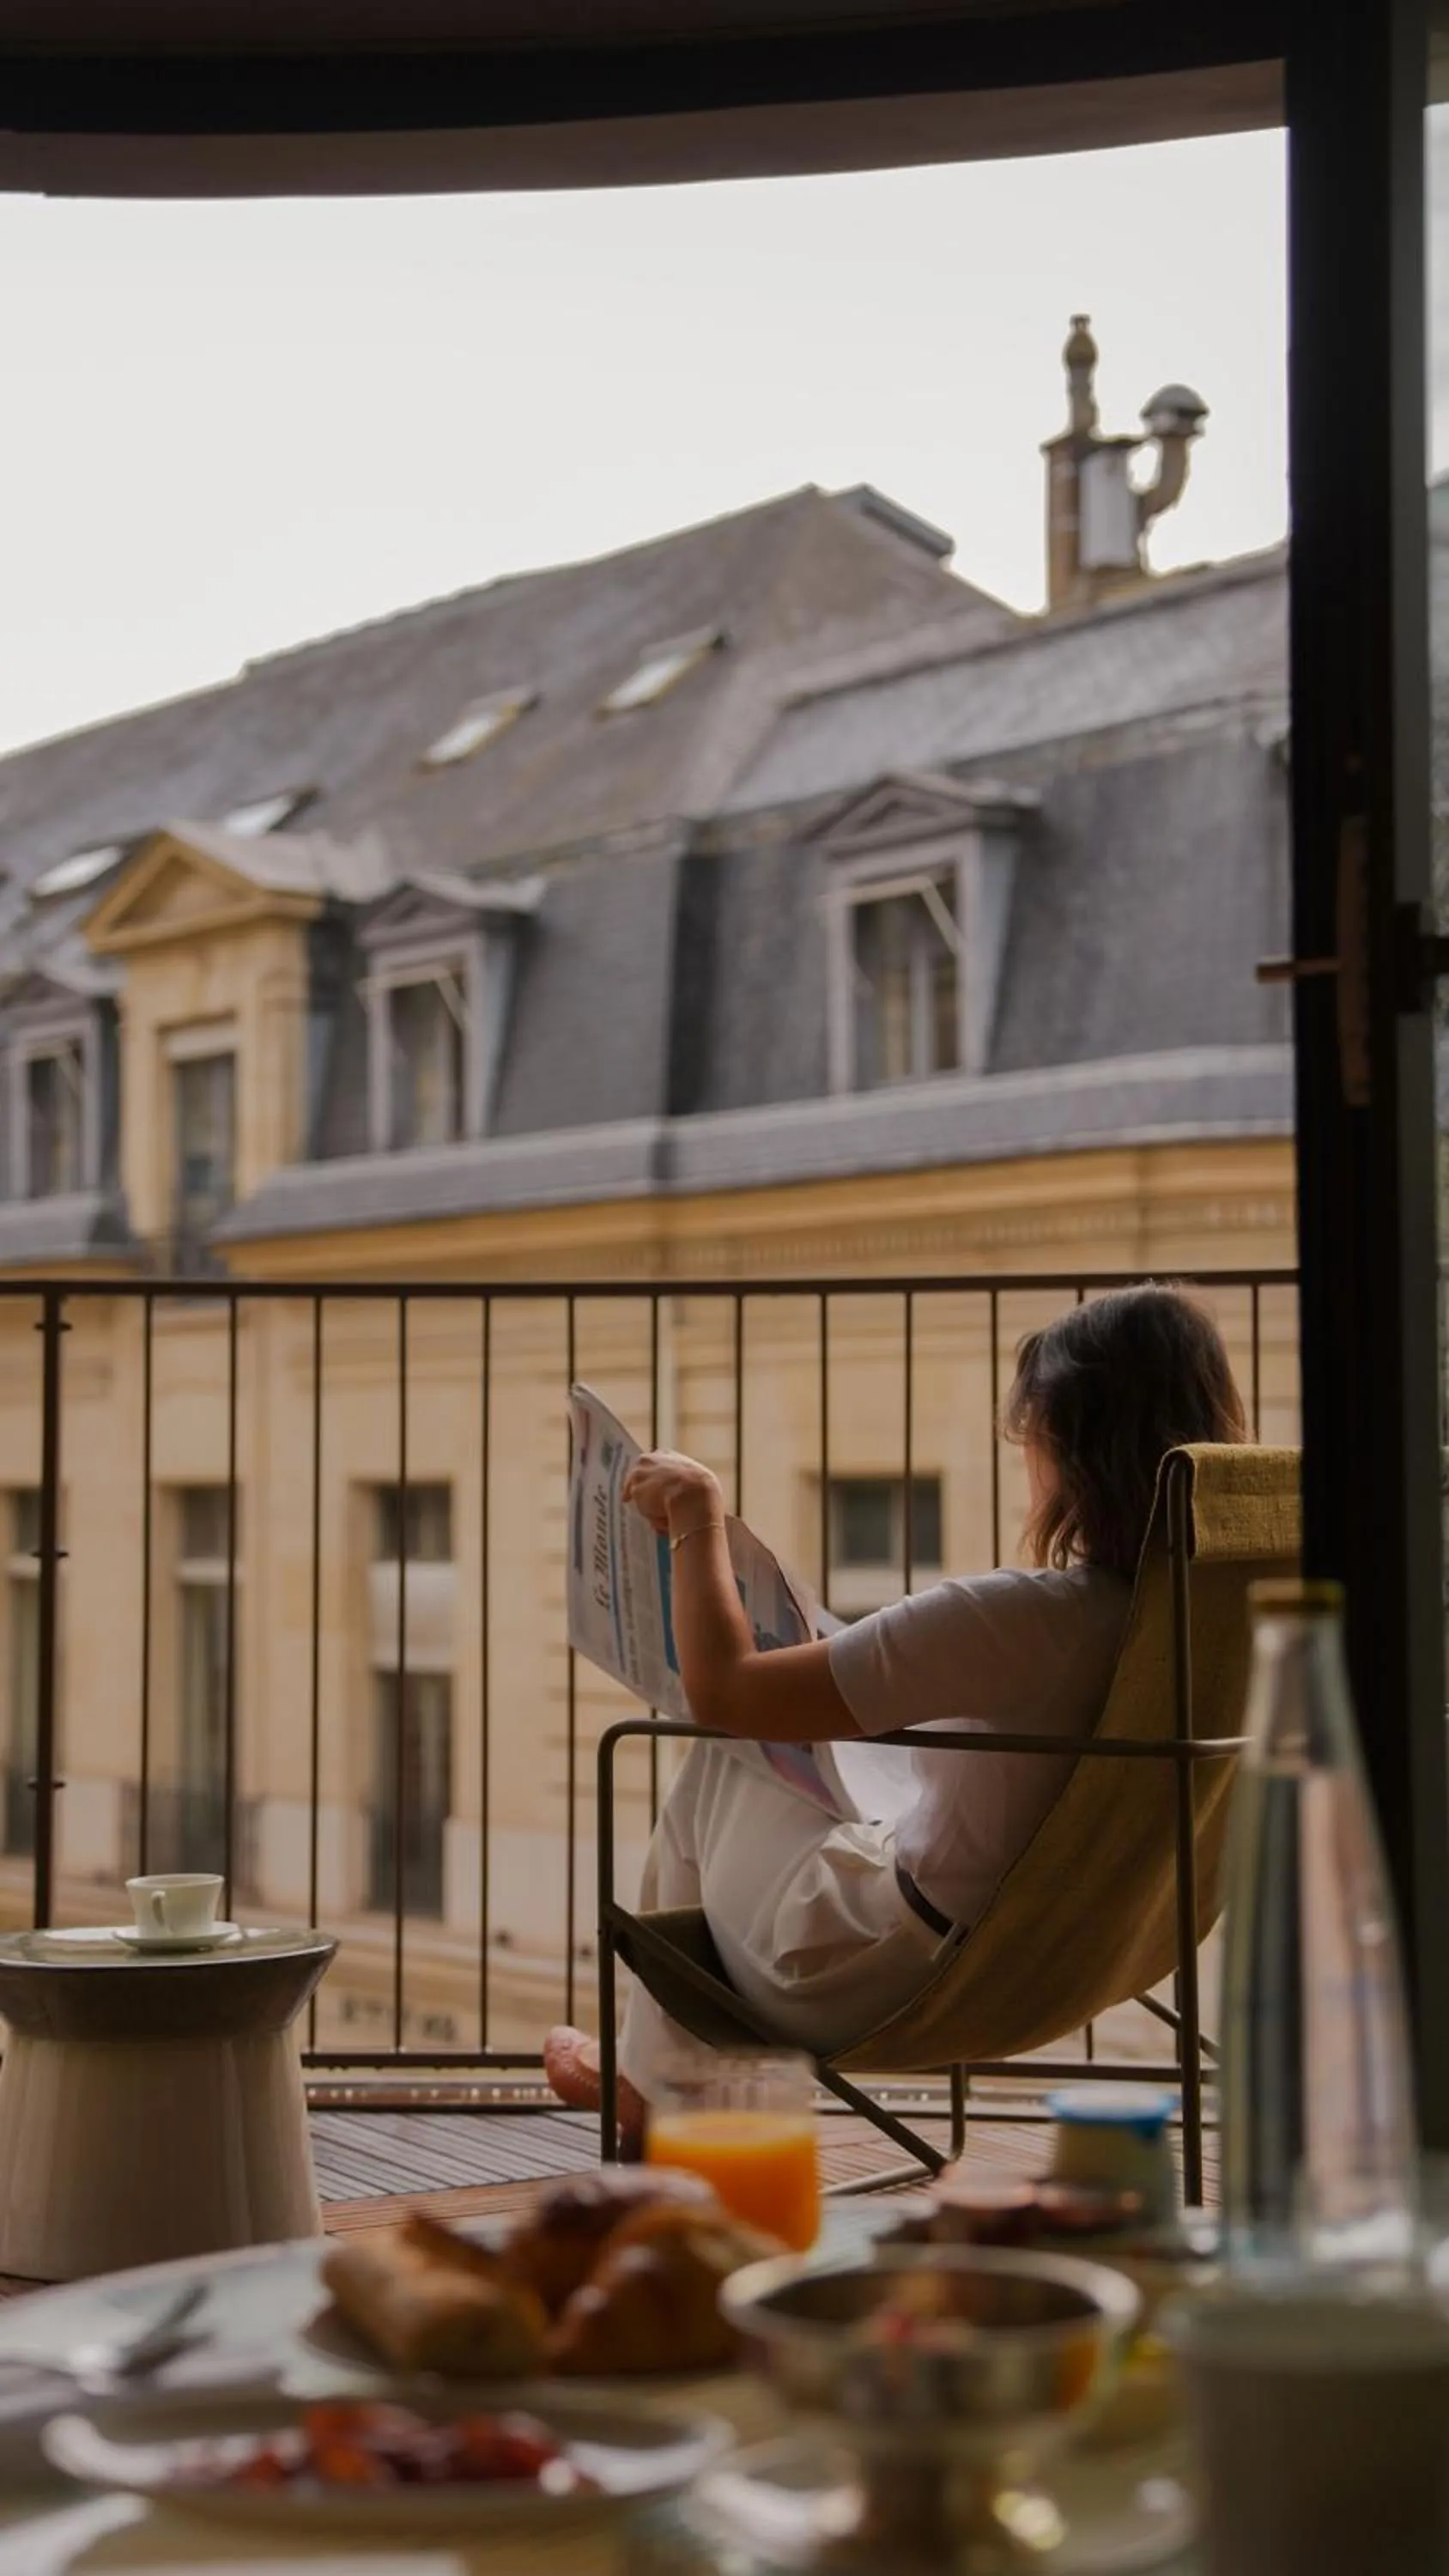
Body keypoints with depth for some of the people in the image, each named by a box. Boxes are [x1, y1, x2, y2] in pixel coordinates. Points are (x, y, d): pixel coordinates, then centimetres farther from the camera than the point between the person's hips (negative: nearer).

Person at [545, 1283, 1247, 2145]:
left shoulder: (1023, 1616, -33)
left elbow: (723, 1690, -25)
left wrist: (698, 1519, -9)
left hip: (870, 1976, -7)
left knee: (723, 1762, 21)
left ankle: (661, 2084, 41)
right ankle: (657, 2080, 40)